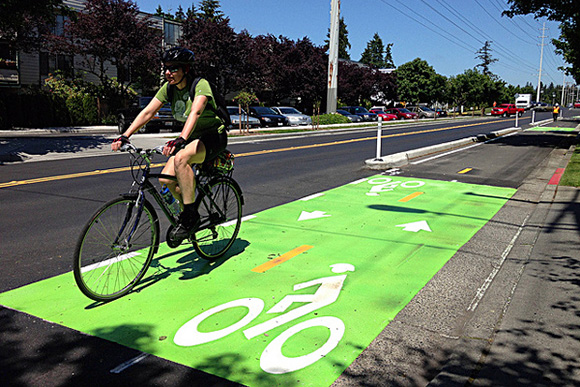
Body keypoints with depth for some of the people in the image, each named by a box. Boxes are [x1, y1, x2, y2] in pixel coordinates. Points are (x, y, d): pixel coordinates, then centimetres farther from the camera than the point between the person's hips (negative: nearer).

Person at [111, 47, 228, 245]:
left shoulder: (201, 85, -21)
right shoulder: (169, 87, -2)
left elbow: (195, 112, -39)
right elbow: (147, 112, -7)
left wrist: (181, 140, -55)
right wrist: (125, 136, -18)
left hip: (214, 136, -7)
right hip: (192, 138, 7)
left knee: (180, 158, -36)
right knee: (166, 179, -10)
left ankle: (190, 216, -26)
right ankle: (187, 212, 16)